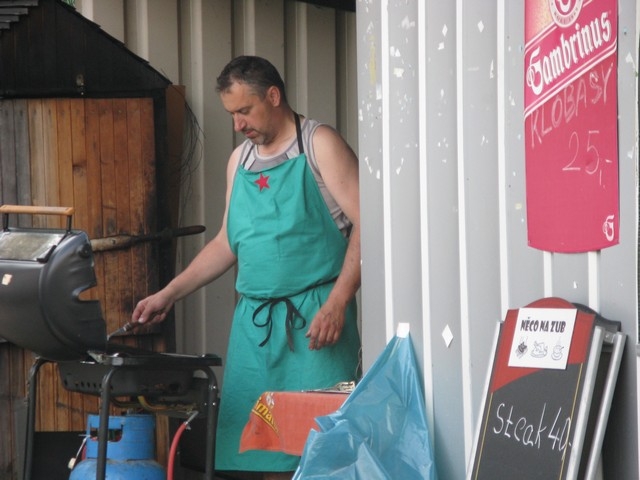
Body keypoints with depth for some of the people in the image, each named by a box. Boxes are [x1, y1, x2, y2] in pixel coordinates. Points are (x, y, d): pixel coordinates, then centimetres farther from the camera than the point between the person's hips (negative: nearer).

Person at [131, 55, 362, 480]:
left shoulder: (320, 145, -2)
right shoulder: (240, 160, 19)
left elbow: (364, 225, -10)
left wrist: (336, 304, -18)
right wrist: (169, 294, 18)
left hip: (314, 316, -6)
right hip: (255, 319, 6)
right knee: (264, 444, 2)